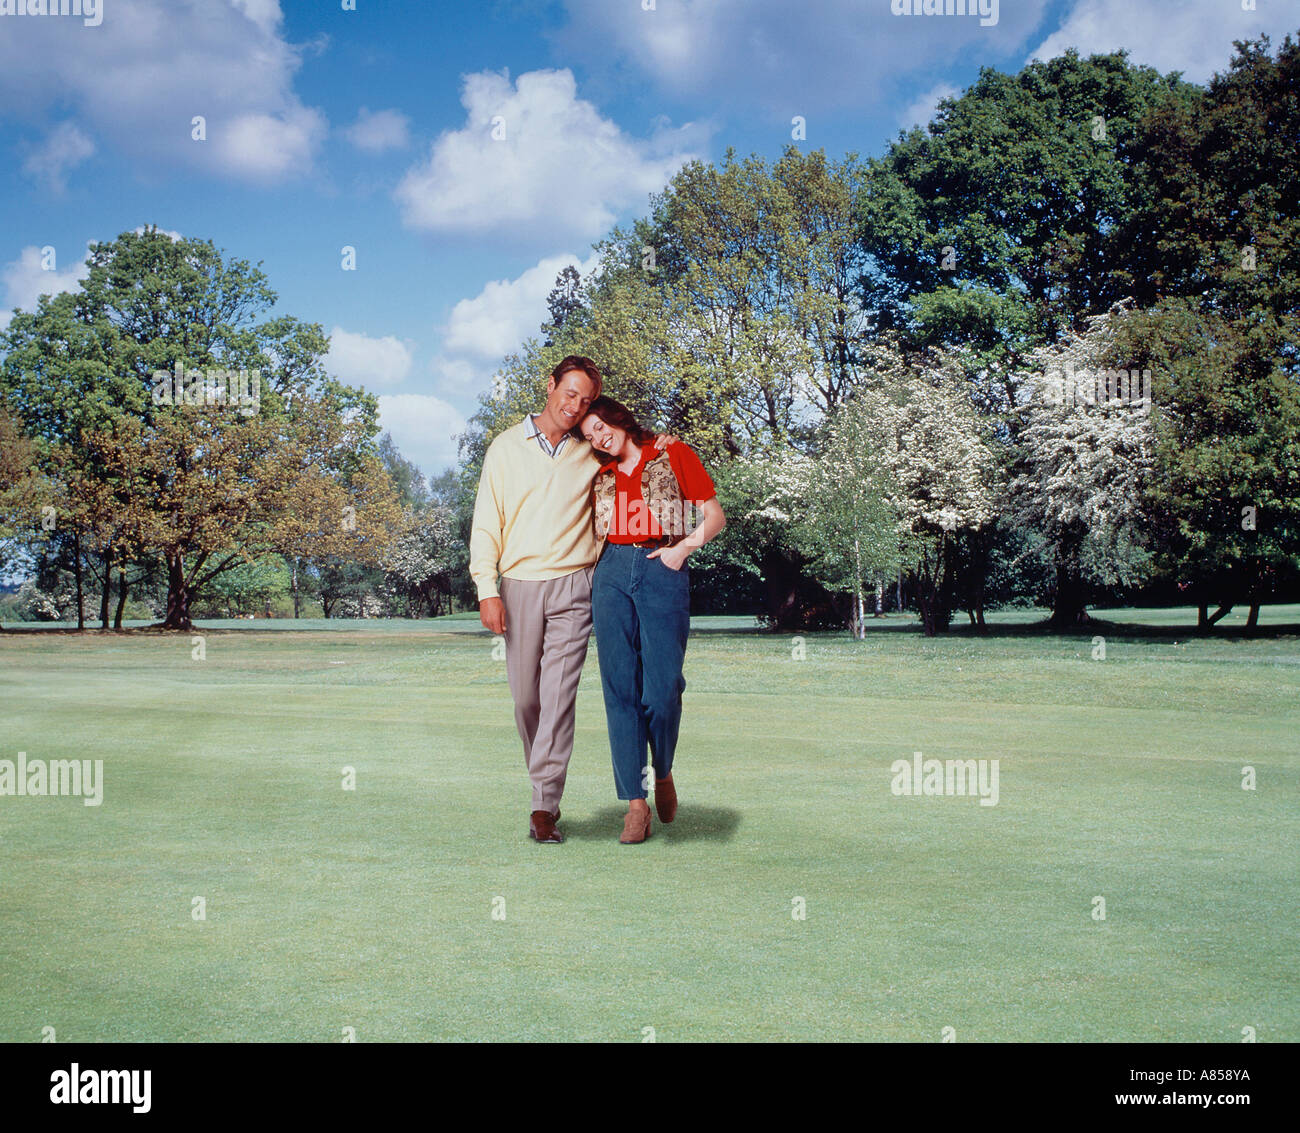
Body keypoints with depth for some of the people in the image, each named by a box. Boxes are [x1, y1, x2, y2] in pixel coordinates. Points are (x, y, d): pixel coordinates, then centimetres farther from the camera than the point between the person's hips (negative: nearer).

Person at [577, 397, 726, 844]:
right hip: (612, 573, 4)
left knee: (661, 691, -11)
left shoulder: (674, 455, 9)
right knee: (620, 689, -4)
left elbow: (715, 515, 6)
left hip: (662, 572, -4)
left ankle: (663, 772, 17)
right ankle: (635, 803, -1)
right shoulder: (602, 476, 20)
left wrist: (683, 548, -7)